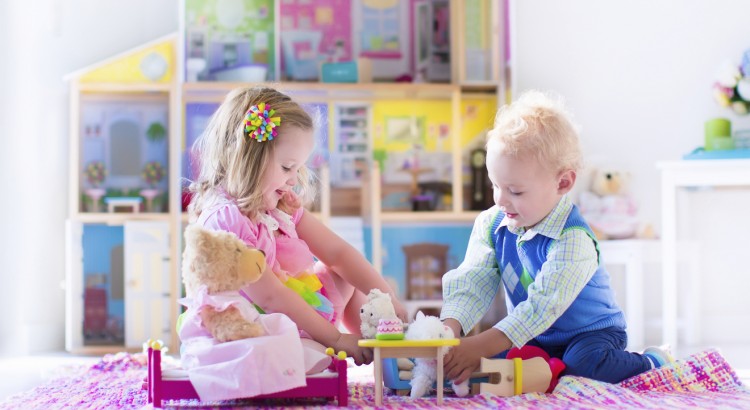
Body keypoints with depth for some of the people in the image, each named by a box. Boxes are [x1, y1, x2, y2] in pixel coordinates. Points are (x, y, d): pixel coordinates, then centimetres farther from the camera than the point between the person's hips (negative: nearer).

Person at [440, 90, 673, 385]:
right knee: (493, 359, -20)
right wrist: (450, 327, -34)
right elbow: (472, 282, -12)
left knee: (585, 362, -34)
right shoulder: (491, 224, -5)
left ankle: (652, 364, -6)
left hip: (590, 333, -5)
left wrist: (481, 346, -42)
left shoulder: (573, 241, -27)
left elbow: (544, 306, -34)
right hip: (534, 340, 5)